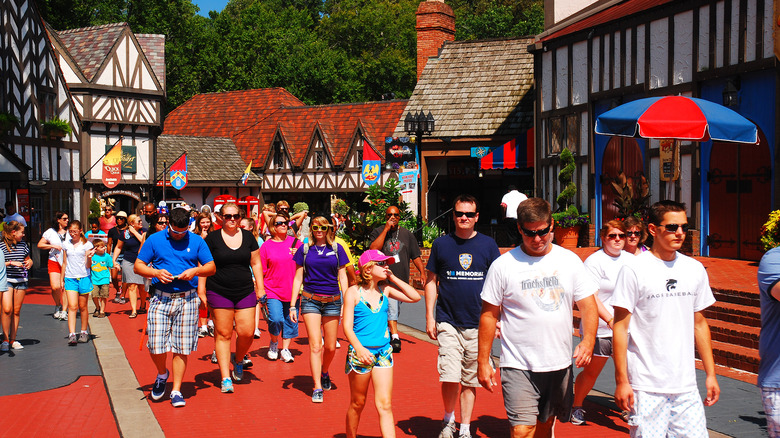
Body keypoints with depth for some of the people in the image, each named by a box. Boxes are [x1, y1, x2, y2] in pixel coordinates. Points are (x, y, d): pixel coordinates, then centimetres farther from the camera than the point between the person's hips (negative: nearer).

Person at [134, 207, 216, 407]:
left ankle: (176, 391, 12)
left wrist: (195, 271, -11)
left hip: (187, 300, 0)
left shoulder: (197, 241, 6)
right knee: (155, 345, -7)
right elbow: (138, 266, 7)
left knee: (182, 347, 1)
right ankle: (162, 374, 25)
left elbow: (211, 267, 9)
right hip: (161, 299, 0)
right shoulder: (155, 240, 5)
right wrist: (156, 273, -12)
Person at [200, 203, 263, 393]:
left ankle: (239, 361, 26)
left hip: (245, 292, 2)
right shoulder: (212, 238, 0)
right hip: (219, 292, -2)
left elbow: (256, 263, 13)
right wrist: (201, 291, -2)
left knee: (247, 332, -5)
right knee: (223, 334, -1)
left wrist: (260, 287, 9)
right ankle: (225, 378, 6)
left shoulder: (248, 236, 8)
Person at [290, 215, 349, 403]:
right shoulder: (305, 249, 5)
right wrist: (292, 305, 3)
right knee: (315, 345, -9)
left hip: (332, 301, 1)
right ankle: (317, 388, -3)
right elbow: (298, 278, 8)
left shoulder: (336, 249, 5)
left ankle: (324, 373, 37)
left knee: (330, 347, 8)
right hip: (310, 300, -1)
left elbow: (342, 277, 7)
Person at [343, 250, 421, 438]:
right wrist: (359, 349, -26)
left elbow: (415, 297, 4)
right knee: (357, 404, 11)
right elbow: (347, 326, -11)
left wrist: (393, 278, -1)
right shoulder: (353, 292, -6)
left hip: (383, 352, 3)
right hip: (360, 352, -3)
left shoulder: (385, 289, 6)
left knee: (384, 405, -2)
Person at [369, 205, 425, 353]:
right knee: (391, 308, -18)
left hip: (402, 279, 4)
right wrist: (386, 229, -12)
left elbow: (415, 256, 12)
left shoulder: (407, 234, 12)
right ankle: (395, 337, -21)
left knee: (395, 311, 13)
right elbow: (373, 249, -14)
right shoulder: (378, 232, 4)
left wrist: (422, 272, -2)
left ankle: (388, 333, 29)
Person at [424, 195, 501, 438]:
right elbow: (431, 281, 9)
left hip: (478, 325, 1)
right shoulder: (441, 244, 4)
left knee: (471, 380, 8)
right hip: (448, 322, -1)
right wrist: (429, 316, 3)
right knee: (450, 378, -9)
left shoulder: (488, 245, 4)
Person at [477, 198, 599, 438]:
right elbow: (489, 314, 0)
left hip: (560, 364, 3)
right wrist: (483, 361, -2)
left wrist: (588, 340, -14)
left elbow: (588, 304, 4)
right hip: (519, 366, -3)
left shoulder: (570, 261, 3)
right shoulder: (503, 265, -4)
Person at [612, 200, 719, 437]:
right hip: (646, 387, -4)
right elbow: (620, 327, -7)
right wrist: (621, 381, -9)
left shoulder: (695, 269, 9)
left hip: (686, 384, 5)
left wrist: (711, 373, 14)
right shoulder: (633, 270, -7)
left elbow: (699, 323, 17)